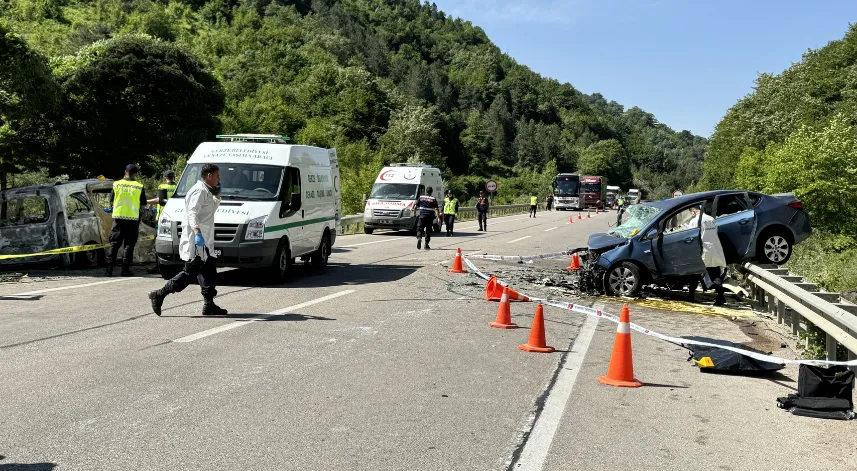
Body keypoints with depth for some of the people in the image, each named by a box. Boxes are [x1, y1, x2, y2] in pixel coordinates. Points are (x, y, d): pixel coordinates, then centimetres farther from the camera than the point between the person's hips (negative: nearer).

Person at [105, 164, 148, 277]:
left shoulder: (116, 184, 2)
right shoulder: (139, 187, -3)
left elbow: (110, 199, 10)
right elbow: (143, 205, 0)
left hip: (118, 217, 2)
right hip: (133, 218, -2)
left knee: (114, 244, 6)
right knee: (129, 245, 3)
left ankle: (109, 269, 2)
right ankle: (125, 269, 1)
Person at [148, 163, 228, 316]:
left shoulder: (206, 192, 20)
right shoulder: (199, 191, -11)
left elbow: (212, 208, 36)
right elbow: (192, 214, -23)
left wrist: (217, 195, 20)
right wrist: (197, 233, -35)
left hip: (204, 242, 10)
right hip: (195, 241, -10)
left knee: (209, 273, 9)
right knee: (190, 272, -9)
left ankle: (209, 305, 11)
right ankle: (159, 295, -3)